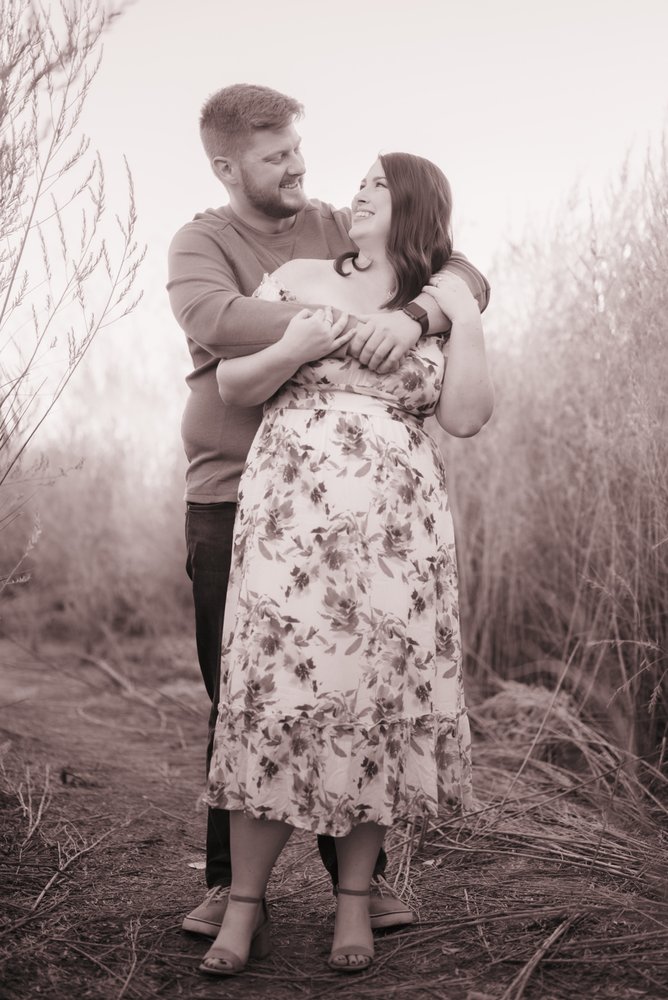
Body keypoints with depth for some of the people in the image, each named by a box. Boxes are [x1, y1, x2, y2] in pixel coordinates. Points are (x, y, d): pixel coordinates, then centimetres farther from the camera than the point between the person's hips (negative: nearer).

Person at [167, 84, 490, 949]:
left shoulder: (344, 233, 10)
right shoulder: (201, 242, 4)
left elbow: (466, 277, 2)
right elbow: (213, 317, -20)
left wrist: (411, 315, -21)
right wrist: (344, 329, -28)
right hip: (231, 498, -1)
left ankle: (361, 869, 18)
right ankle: (231, 880, 16)